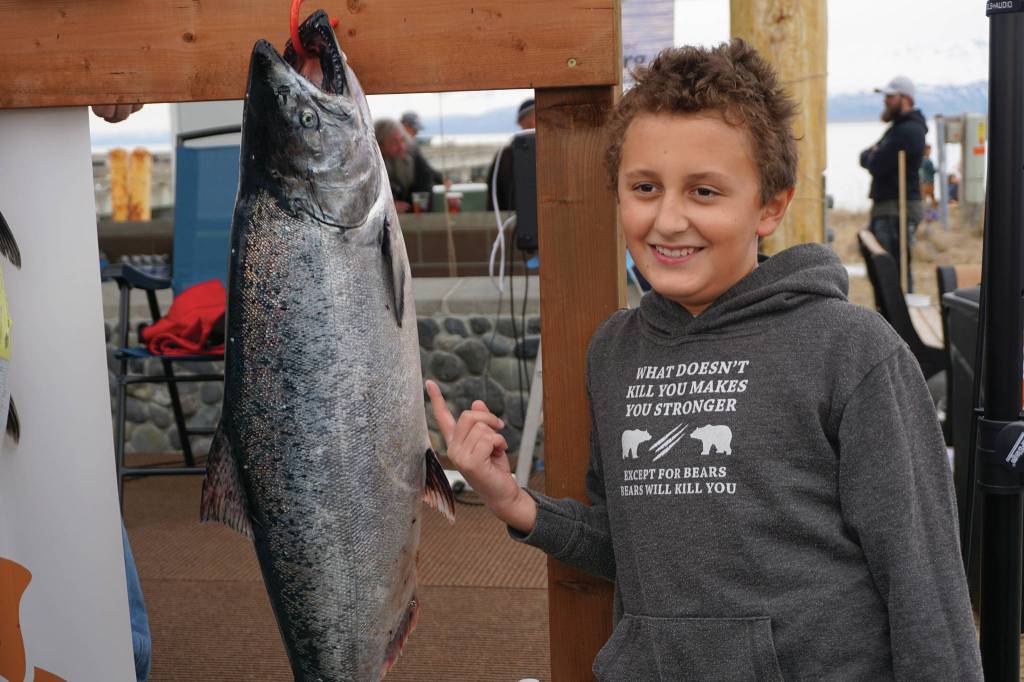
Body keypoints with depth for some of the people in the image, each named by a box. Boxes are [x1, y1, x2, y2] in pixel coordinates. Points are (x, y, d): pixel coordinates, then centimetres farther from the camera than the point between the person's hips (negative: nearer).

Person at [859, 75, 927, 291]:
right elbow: (866, 158, 21)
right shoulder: (898, 128, 22)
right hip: (886, 209, 11)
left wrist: (870, 155, 3)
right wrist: (873, 155, -1)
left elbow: (876, 165, -19)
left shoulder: (908, 131, -14)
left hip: (898, 210, -11)